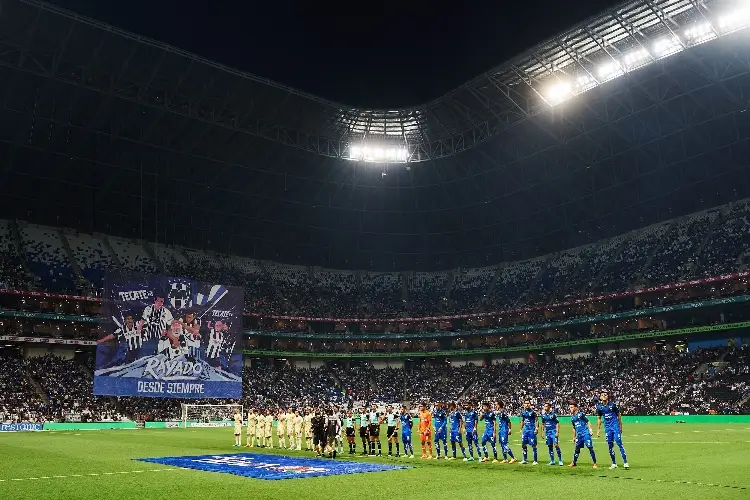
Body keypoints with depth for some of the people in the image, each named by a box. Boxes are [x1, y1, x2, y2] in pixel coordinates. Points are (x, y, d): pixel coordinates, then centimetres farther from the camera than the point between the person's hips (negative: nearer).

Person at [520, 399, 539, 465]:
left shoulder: (532, 411, -10)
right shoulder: (523, 411, 7)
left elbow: (537, 420, -7)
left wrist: (536, 428, -16)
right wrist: (521, 429, 16)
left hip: (531, 430, -6)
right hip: (525, 429, 6)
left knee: (533, 445, -2)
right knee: (523, 444, 8)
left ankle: (535, 461, 5)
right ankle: (525, 459, 19)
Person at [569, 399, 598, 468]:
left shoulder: (581, 414, -6)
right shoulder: (572, 417, 13)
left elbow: (588, 422, -5)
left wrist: (590, 430, -17)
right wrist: (574, 437, 23)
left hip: (585, 433, -6)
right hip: (578, 435, 6)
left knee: (590, 447, -6)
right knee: (577, 448, 11)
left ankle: (595, 463, 1)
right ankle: (574, 462, 22)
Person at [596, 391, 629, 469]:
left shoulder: (613, 404, -8)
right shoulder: (599, 406, 1)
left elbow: (619, 415, 3)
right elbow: (599, 418, 12)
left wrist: (620, 426, 6)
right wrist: (598, 429, 9)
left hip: (615, 426, -3)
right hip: (607, 427, 3)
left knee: (619, 443, -12)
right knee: (610, 445, 5)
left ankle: (625, 462, -9)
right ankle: (614, 464, 14)